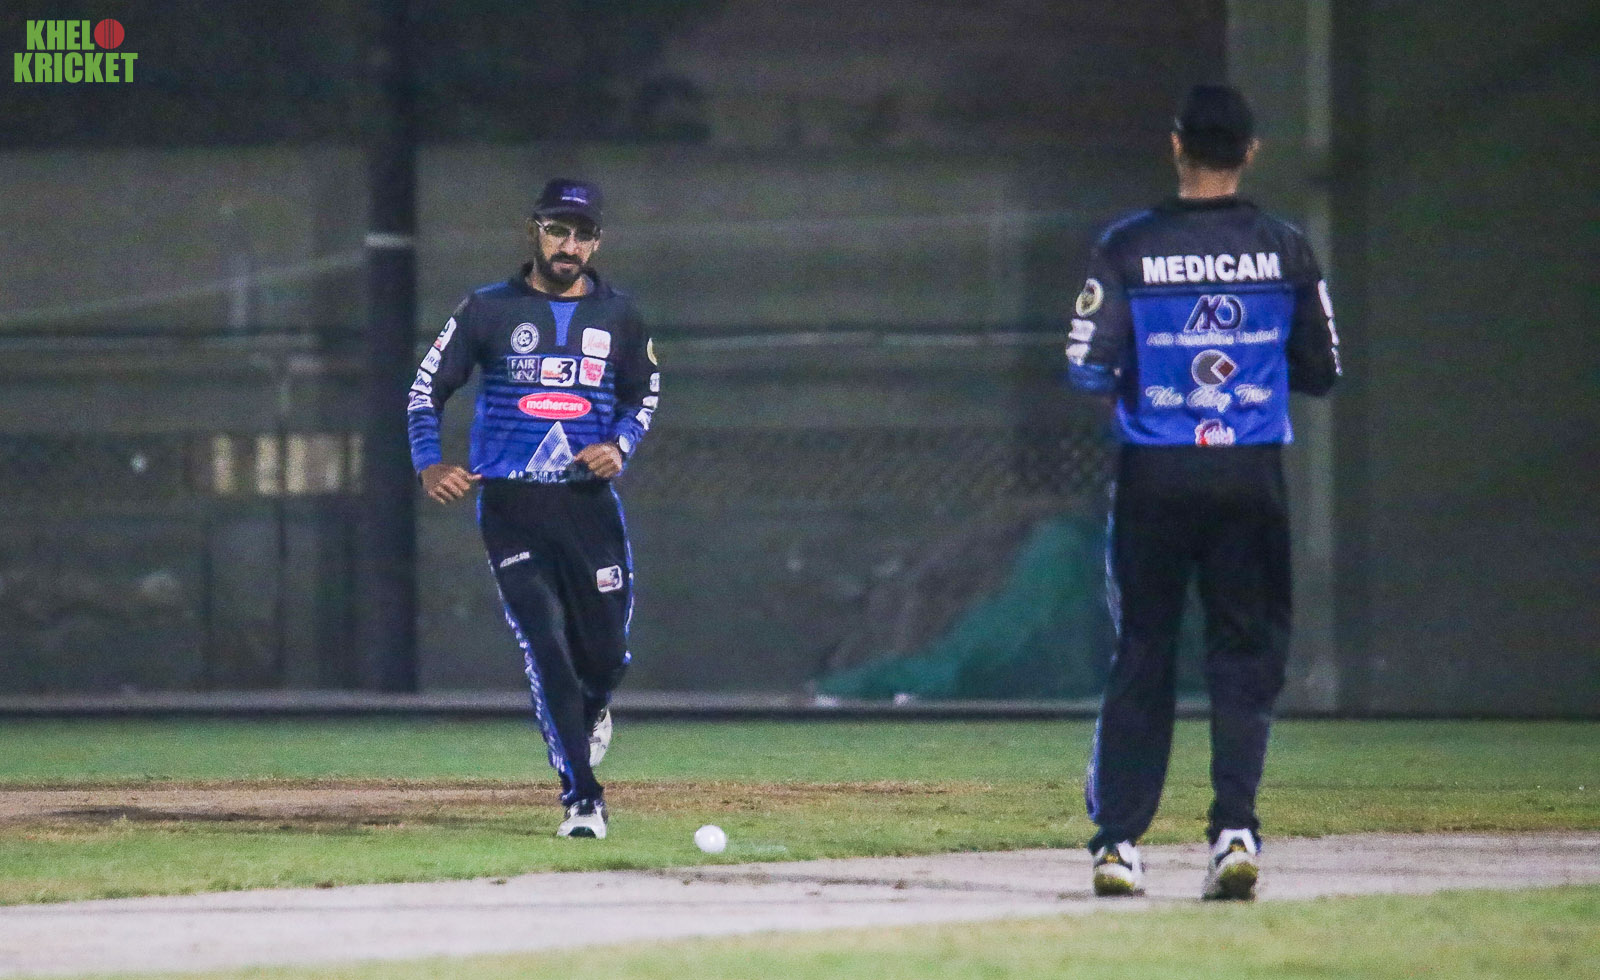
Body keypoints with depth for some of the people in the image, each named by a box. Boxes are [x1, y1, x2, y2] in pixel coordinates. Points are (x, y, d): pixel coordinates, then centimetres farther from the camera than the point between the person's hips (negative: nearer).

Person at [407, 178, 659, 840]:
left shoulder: (616, 317, 9)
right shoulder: (488, 310, 2)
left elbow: (644, 394, 22)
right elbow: (427, 390, 5)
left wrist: (619, 445, 1)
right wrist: (429, 464, -12)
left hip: (588, 501, 2)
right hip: (510, 505, -2)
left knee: (606, 651, 4)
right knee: (545, 647, -14)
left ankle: (589, 711, 43)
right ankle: (582, 799, -12)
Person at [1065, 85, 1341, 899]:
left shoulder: (1128, 247, -5)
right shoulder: (1284, 250, 0)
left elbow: (1089, 368, -9)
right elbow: (1322, 372, 5)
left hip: (1152, 481, 0)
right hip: (1251, 475, 0)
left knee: (1140, 657, 8)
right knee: (1245, 656, 6)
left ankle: (1118, 840, 6)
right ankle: (1235, 827, -8)